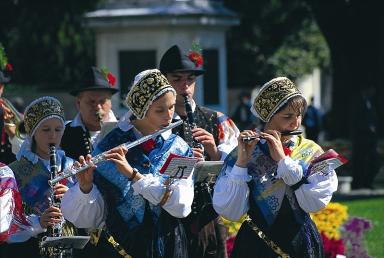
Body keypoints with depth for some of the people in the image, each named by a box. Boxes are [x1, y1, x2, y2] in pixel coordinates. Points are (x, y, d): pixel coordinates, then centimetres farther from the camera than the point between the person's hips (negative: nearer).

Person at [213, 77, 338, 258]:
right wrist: (241, 162, -24)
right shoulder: (243, 154, -7)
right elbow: (229, 212, -15)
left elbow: (317, 202, -16)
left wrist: (283, 160, -19)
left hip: (302, 243, 2)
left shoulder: (311, 152, -3)